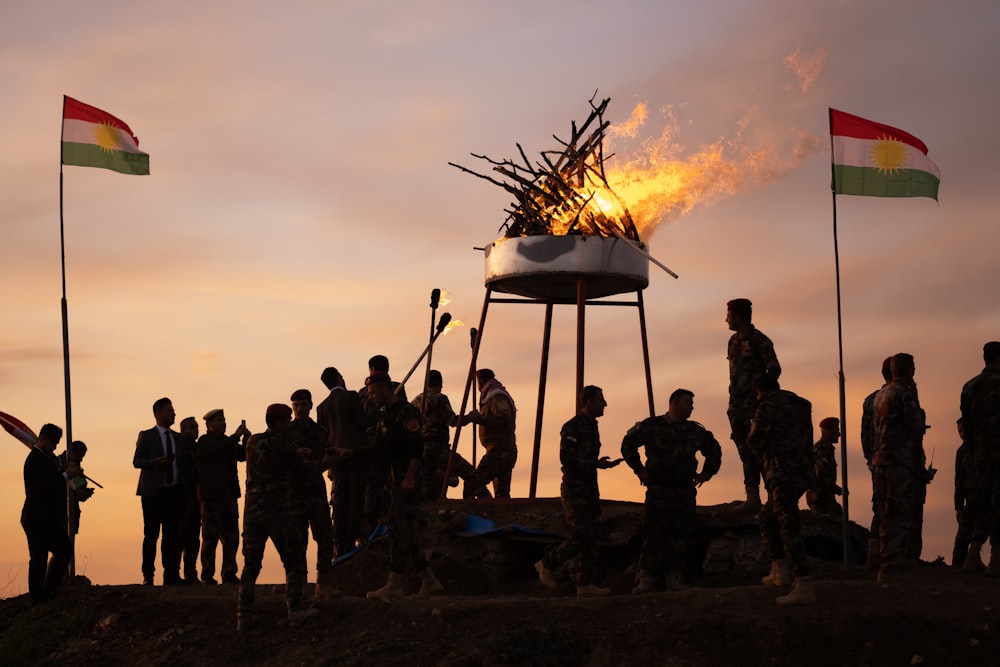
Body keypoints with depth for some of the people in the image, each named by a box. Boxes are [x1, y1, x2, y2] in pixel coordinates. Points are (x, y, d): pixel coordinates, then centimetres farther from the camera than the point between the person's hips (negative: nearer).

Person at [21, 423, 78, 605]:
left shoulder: (48, 457, 15)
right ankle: (37, 598, 5)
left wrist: (67, 471, 2)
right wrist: (66, 475, -20)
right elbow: (43, 487, -26)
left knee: (64, 551, 13)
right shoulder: (34, 460, -17)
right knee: (39, 559, -3)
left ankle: (49, 592, 23)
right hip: (38, 520, -10)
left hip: (52, 518, 10)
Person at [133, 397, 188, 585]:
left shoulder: (178, 438, 15)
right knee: (151, 535, -3)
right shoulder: (147, 436, 1)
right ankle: (148, 575, 1)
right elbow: (137, 461, -5)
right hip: (154, 492, -4)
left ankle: (171, 575, 7)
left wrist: (187, 486, 5)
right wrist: (156, 462, -21)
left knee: (172, 535, 4)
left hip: (175, 492, 4)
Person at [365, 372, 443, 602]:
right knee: (405, 533, 9)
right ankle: (429, 581, 13)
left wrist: (409, 478, -23)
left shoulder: (406, 412, -11)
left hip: (405, 481, -10)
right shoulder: (385, 415, 19)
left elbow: (417, 447, -19)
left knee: (399, 531, -10)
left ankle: (394, 585, -10)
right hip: (391, 480, 10)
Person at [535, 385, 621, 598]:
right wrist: (596, 464, -22)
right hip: (575, 490, -9)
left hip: (589, 490, 9)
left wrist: (600, 463, 10)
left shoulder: (591, 426, 16)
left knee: (591, 539, 5)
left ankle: (586, 584, 6)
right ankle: (546, 564, 8)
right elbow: (567, 458, -20)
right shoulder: (573, 427, -12)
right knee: (579, 538, -11)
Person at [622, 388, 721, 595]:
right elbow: (628, 444, 5)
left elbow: (714, 450, 30)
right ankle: (646, 580, -7)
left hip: (686, 491, 4)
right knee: (654, 536, -9)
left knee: (680, 538, 2)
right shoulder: (653, 426, -1)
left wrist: (707, 473, 19)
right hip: (658, 490, -4)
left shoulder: (696, 431, 14)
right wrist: (639, 470, 1)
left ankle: (675, 580, 7)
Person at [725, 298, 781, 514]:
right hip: (737, 405, 8)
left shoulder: (759, 341, -9)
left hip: (753, 406, -8)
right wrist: (733, 403, 16)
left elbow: (774, 369, -11)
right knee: (746, 452, 7)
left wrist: (761, 394, -15)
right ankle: (752, 497, 9)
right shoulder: (734, 341, 16)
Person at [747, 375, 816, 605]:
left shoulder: (768, 405, -5)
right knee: (766, 518, 24)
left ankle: (804, 588, -23)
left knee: (789, 527, -15)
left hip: (783, 474, -9)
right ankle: (780, 570, 21)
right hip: (802, 472, 9)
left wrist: (752, 433, 10)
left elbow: (755, 441, -13)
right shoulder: (800, 405, 20)